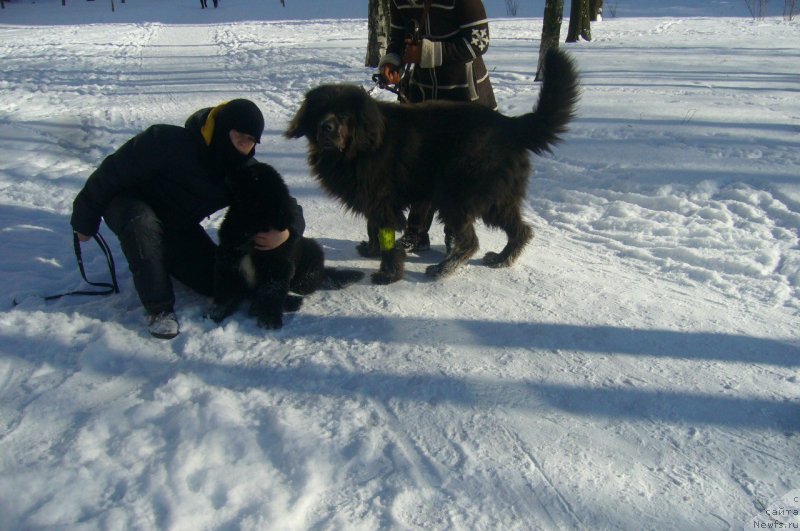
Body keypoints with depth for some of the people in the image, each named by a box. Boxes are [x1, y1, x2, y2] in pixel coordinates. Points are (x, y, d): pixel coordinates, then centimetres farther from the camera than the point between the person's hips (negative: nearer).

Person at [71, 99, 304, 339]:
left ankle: (160, 261, 22)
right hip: (130, 205, -4)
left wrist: (286, 233, -35)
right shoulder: (168, 142, -32)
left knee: (218, 283, -7)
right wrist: (86, 219, -15)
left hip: (177, 227, 5)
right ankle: (159, 309, -25)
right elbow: (112, 173, -23)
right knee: (141, 222, -41)